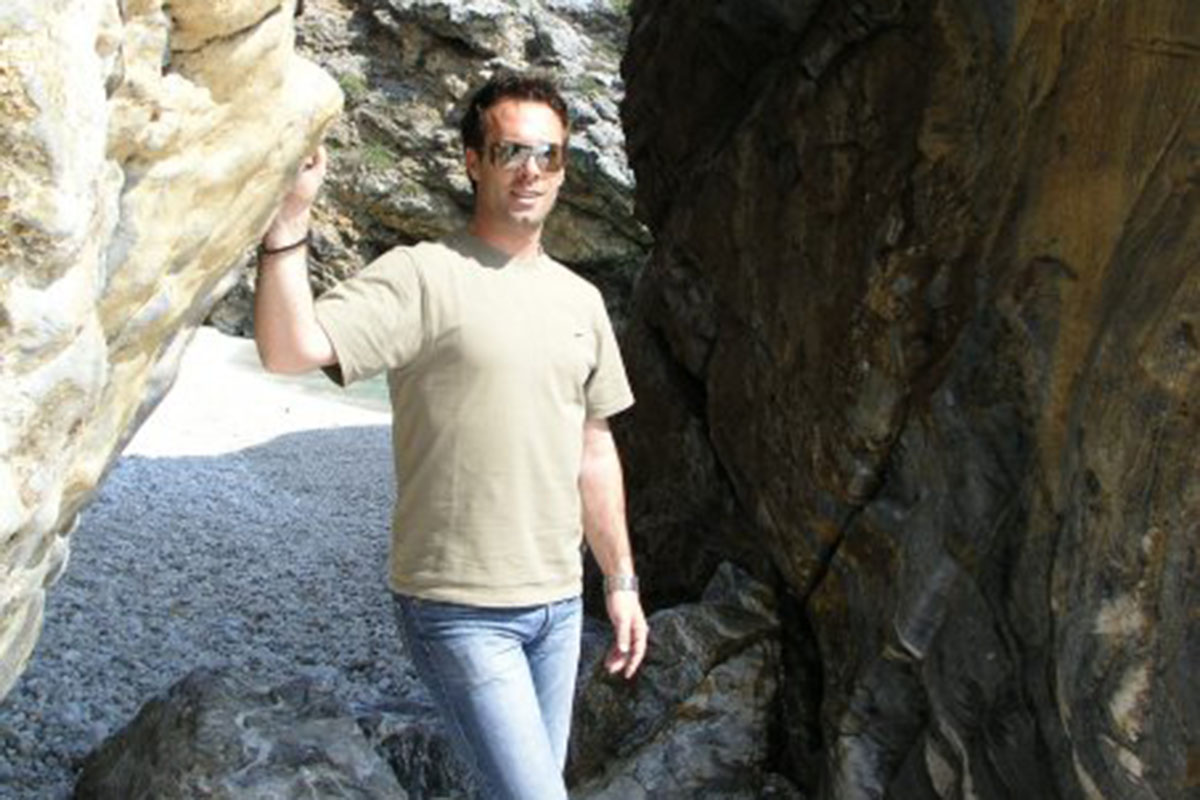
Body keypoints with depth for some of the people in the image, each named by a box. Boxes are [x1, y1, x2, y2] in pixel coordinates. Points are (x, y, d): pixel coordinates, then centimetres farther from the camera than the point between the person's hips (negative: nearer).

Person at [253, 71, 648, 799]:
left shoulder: (581, 300, 10)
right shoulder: (421, 277, -10)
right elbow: (290, 351, -25)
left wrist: (621, 581, 17)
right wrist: (289, 216, -34)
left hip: (558, 604, 6)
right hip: (460, 609, -6)